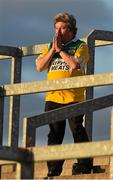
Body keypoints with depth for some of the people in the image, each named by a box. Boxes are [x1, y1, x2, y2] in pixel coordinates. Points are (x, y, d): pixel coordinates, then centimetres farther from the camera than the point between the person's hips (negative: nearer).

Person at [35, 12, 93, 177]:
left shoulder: (80, 46, 3)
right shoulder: (50, 47, 19)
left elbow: (75, 64, -16)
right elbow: (39, 66, 6)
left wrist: (60, 49, -9)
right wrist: (53, 49, -2)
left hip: (73, 96, -5)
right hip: (52, 96, 5)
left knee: (77, 131, -6)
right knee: (54, 135, 4)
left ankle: (84, 165, -1)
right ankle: (53, 169, 6)